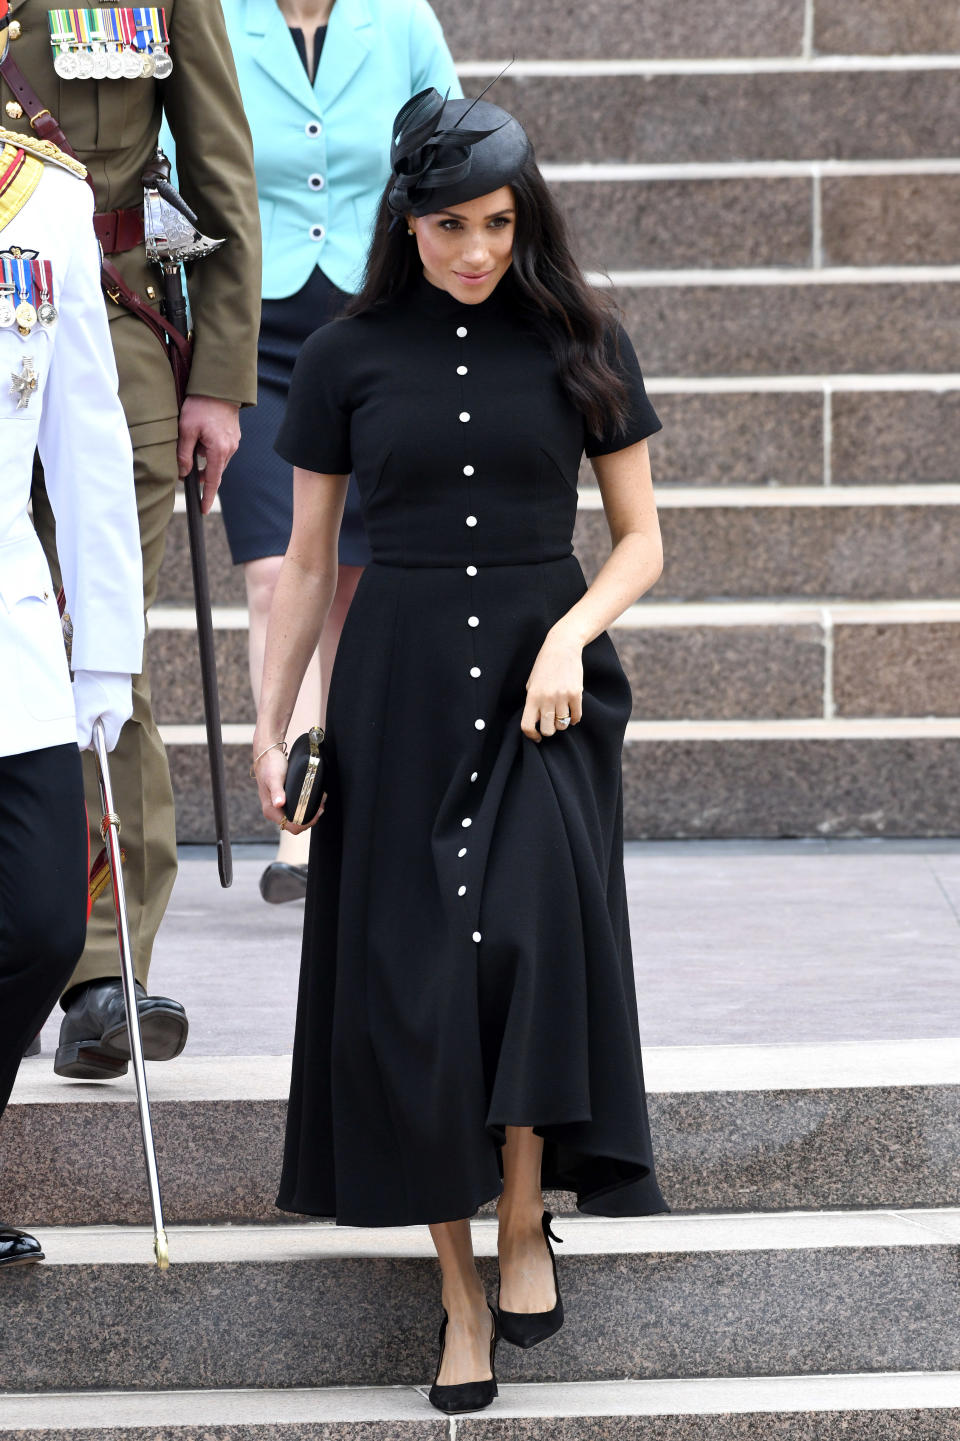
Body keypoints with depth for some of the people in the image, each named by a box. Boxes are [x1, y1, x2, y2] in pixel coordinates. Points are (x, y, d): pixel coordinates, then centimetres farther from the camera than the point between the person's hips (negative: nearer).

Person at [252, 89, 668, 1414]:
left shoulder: (583, 347, 4)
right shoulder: (347, 358, 4)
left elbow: (640, 538, 7)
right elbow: (308, 559, 10)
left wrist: (570, 634, -11)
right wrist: (271, 724, 6)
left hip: (545, 677, -1)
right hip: (397, 683, 1)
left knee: (528, 933, -23)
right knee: (410, 985, -4)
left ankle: (528, 1224, -7)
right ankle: (461, 1291, 5)